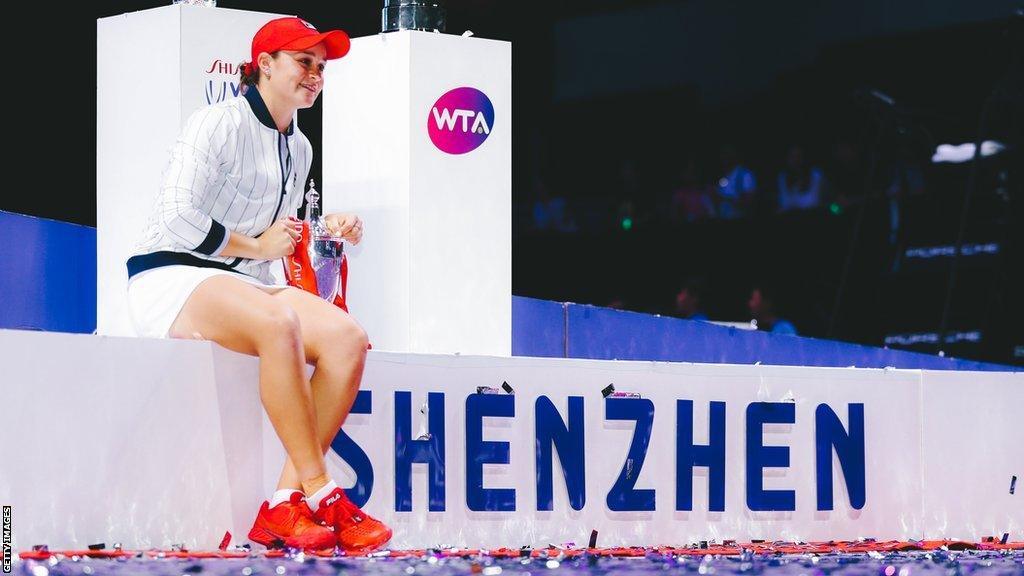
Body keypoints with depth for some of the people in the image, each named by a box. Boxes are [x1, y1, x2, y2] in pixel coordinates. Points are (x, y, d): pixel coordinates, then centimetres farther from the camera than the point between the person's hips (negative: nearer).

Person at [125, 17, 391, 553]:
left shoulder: (298, 148, 18)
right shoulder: (218, 123, -8)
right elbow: (180, 220, -18)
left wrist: (324, 231, 8)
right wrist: (256, 246, -10)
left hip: (244, 285, 8)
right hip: (170, 278, -8)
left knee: (346, 336, -22)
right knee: (277, 321, -39)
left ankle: (285, 505, -26)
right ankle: (321, 494, -35)